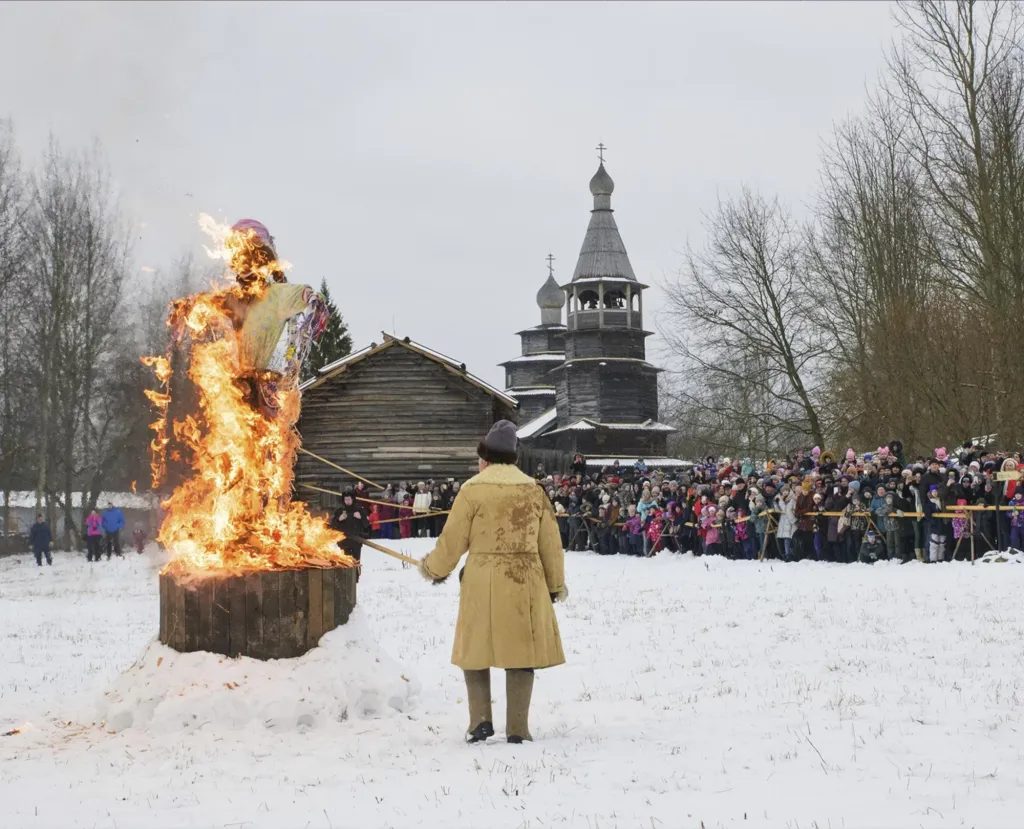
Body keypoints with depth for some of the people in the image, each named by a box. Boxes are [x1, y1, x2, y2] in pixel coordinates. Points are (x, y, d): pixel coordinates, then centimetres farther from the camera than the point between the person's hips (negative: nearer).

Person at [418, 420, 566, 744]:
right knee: (520, 652, 7)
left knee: (477, 650, 12)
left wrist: (433, 568, 16)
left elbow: (452, 540, -2)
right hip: (524, 583, 2)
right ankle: (517, 728, 6)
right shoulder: (533, 489, 4)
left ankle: (480, 721, 4)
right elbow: (550, 543, 8)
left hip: (482, 584, -2)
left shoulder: (473, 490, -5)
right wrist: (556, 584, 20)